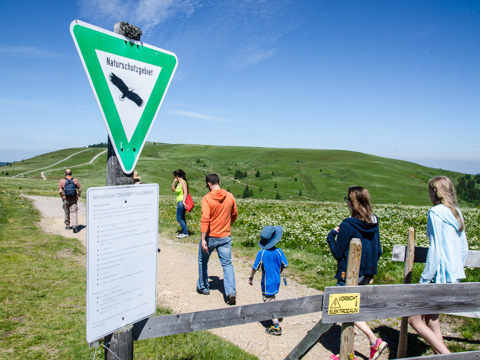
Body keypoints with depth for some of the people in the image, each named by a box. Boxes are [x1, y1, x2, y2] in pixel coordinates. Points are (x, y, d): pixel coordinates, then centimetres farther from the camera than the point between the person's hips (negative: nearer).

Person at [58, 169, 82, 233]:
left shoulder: (62, 181, -2)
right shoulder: (75, 180, 0)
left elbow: (60, 191, -10)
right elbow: (80, 189, -2)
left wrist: (62, 196, 6)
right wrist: (78, 194, 17)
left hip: (66, 199, 1)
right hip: (74, 199, -1)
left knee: (67, 212, 16)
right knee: (74, 212, -4)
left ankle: (67, 225, 26)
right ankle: (74, 225, -20)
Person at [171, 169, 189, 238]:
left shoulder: (183, 182, -14)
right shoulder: (178, 183, 13)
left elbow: (185, 193, -20)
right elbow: (173, 189, 22)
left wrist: (183, 202, -26)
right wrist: (174, 181, 11)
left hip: (181, 202, -10)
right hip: (179, 202, 10)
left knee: (179, 218, -6)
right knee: (182, 218, 14)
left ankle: (185, 232, -1)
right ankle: (183, 231, 21)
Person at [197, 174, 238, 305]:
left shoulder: (207, 198, -14)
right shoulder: (230, 196, 0)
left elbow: (205, 219, -21)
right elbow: (234, 215, 10)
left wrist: (203, 239, -20)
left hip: (210, 236, -3)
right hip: (225, 236, 3)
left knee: (203, 261, 19)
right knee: (227, 264, 6)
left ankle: (203, 287, 32)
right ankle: (231, 292, -7)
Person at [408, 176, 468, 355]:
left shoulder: (436, 213, -14)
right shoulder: (456, 213, 12)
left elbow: (435, 250, -18)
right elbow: (464, 249, 16)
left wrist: (424, 280, -14)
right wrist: (456, 271, 23)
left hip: (440, 276, -9)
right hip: (455, 276, 9)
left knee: (414, 319, 2)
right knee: (431, 319, 18)